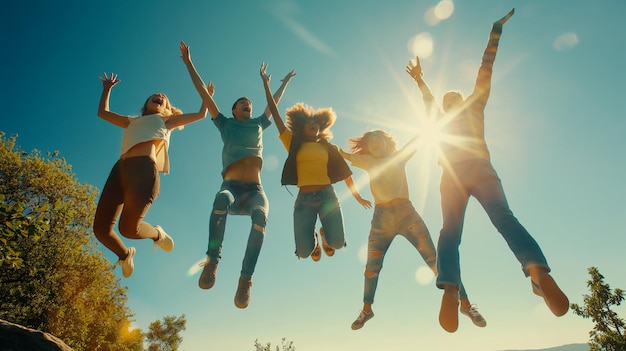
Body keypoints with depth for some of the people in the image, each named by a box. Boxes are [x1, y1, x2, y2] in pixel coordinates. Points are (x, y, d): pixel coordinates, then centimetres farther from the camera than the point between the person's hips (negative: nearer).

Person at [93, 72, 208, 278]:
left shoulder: (165, 120, 26)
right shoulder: (132, 121, 37)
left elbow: (201, 114, 28)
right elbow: (102, 112, 47)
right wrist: (107, 89, 48)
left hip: (145, 167, -4)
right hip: (121, 169, 5)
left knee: (129, 228, -19)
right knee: (101, 228, -5)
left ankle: (158, 234, 14)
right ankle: (124, 255, 25)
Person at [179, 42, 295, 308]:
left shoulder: (258, 124, 25)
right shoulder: (225, 124, 19)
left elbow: (274, 101, 40)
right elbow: (204, 93, 20)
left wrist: (285, 81, 53)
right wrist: (189, 63, 21)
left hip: (254, 189, 2)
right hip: (231, 186, -1)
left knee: (260, 214, -33)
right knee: (222, 199, -39)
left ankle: (246, 277, -32)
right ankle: (212, 260, -29)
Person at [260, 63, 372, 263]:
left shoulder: (328, 147, 15)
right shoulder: (293, 144, 12)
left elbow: (345, 173, 18)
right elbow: (274, 113, 12)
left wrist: (358, 197, 17)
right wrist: (265, 83, 12)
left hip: (327, 195, 1)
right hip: (304, 199, 0)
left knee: (337, 243, -17)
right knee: (304, 251, -11)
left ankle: (324, 233, 21)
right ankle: (314, 240, 27)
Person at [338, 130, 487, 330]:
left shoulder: (399, 157, 11)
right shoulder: (368, 162, 13)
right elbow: (342, 154, 12)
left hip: (406, 212, -1)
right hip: (381, 218, 2)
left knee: (434, 259, -4)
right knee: (372, 267, 5)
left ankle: (465, 304, 6)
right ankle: (366, 310, 25)